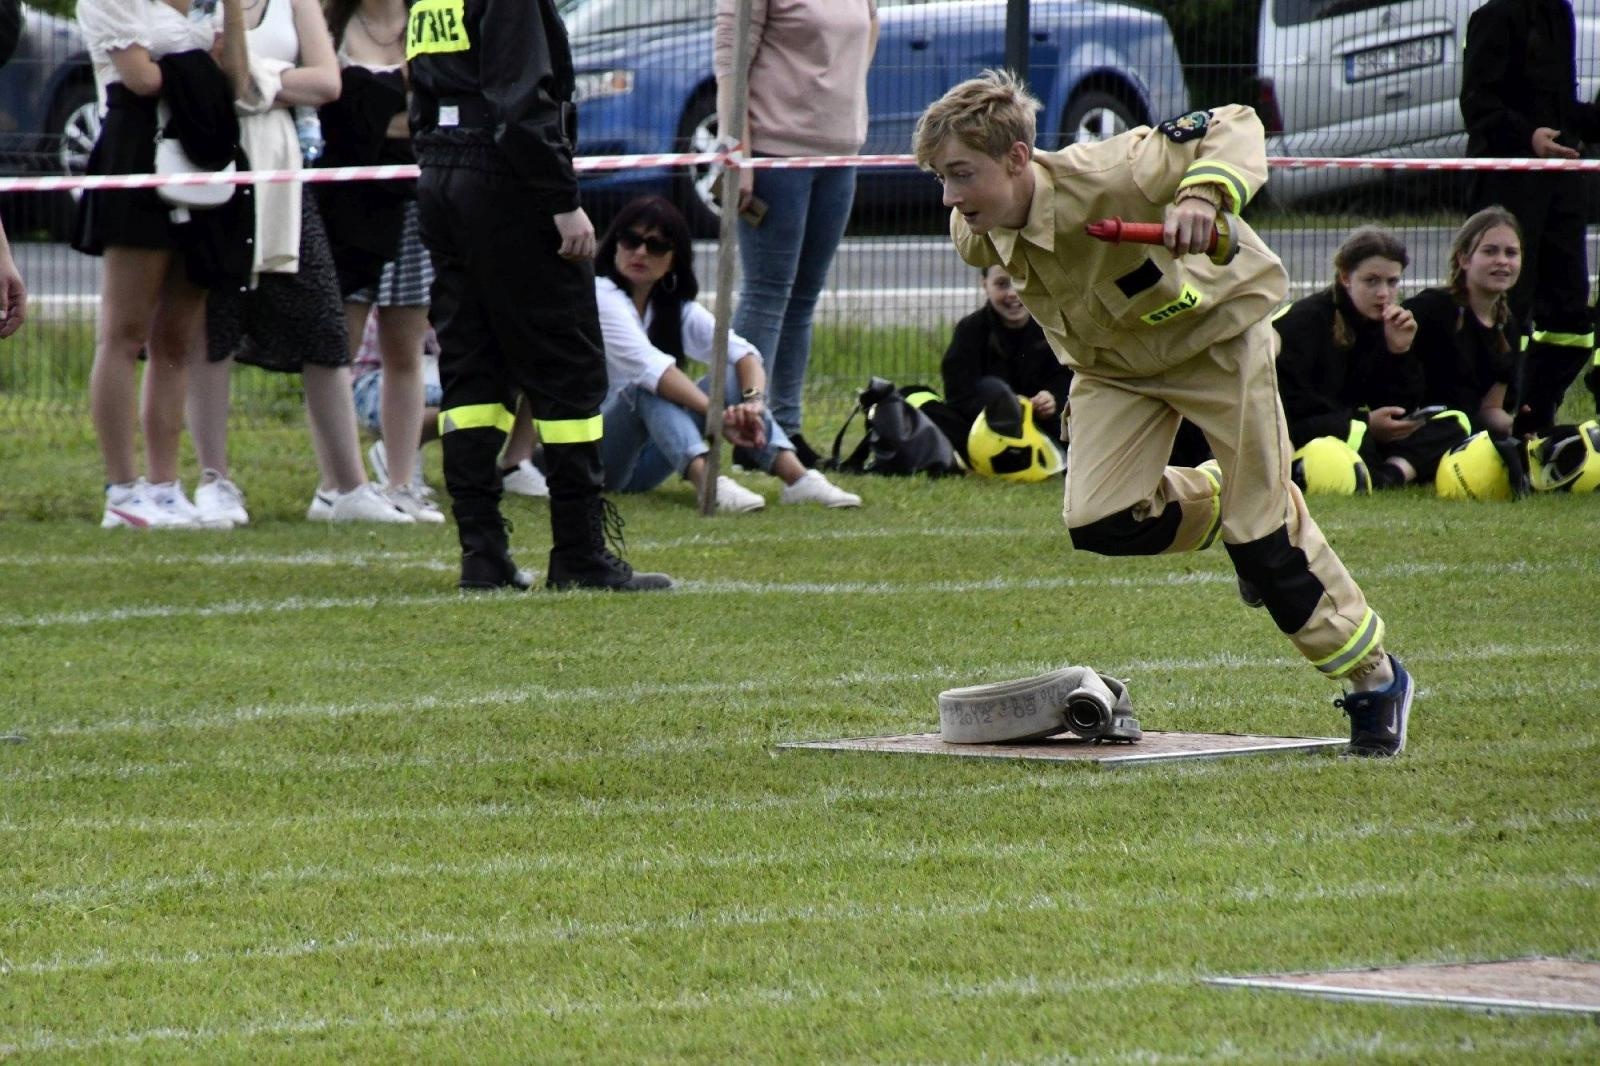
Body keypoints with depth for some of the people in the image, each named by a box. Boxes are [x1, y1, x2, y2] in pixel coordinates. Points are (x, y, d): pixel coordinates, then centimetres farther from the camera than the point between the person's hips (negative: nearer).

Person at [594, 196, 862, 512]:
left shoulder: (677, 309, 8)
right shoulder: (600, 297, -13)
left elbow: (743, 352, -8)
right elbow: (648, 365, -28)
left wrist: (753, 401, -31)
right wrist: (718, 414, -37)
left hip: (642, 462, 6)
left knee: (732, 377, -11)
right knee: (649, 389, -33)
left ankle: (797, 477, -30)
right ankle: (707, 483, -52)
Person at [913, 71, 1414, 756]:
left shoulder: (1101, 179, -37)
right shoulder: (975, 236, -19)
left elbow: (1234, 129, -33)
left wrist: (1204, 195, -55)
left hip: (1216, 332, -5)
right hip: (1113, 363, 5)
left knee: (1264, 531, -4)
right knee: (1097, 526, -12)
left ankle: (1375, 679, 15)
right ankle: (1218, 508, 22)